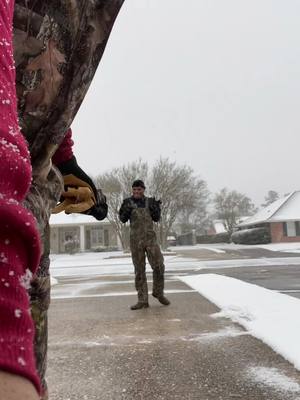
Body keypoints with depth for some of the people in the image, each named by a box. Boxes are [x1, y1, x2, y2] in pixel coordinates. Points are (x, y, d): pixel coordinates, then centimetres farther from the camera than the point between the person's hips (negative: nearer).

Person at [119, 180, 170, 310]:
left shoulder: (149, 201, 8)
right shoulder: (128, 202, 2)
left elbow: (156, 218, 5)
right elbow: (123, 219, -6)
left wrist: (156, 207, -13)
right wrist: (126, 210, -25)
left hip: (150, 238, 1)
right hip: (136, 240, -1)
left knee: (158, 266, -5)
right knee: (139, 270, 2)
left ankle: (158, 292, 19)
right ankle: (142, 301, 8)